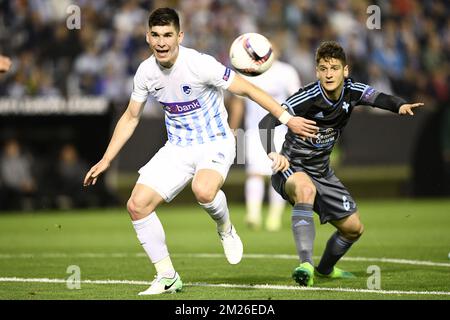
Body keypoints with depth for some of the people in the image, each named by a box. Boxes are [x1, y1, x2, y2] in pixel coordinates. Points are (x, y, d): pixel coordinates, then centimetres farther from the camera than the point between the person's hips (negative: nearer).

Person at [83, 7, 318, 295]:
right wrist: (106, 160, 9)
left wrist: (288, 119, -14)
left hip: (215, 143, -5)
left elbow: (247, 89, -13)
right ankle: (167, 277, 5)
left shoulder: (199, 64, -21)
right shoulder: (146, 72, -3)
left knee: (203, 190, -38)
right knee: (137, 205, -10)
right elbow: (131, 118, 12)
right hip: (177, 149, 6)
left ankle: (226, 230, -2)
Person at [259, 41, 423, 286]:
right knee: (306, 189, -42)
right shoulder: (308, 97, -26)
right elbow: (266, 123, -33)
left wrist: (401, 105, -31)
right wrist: (272, 153, -52)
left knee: (354, 228, 13)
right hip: (291, 169, -7)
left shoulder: (351, 91, -7)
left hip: (322, 172, 7)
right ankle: (305, 265, -48)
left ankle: (325, 269, 43)